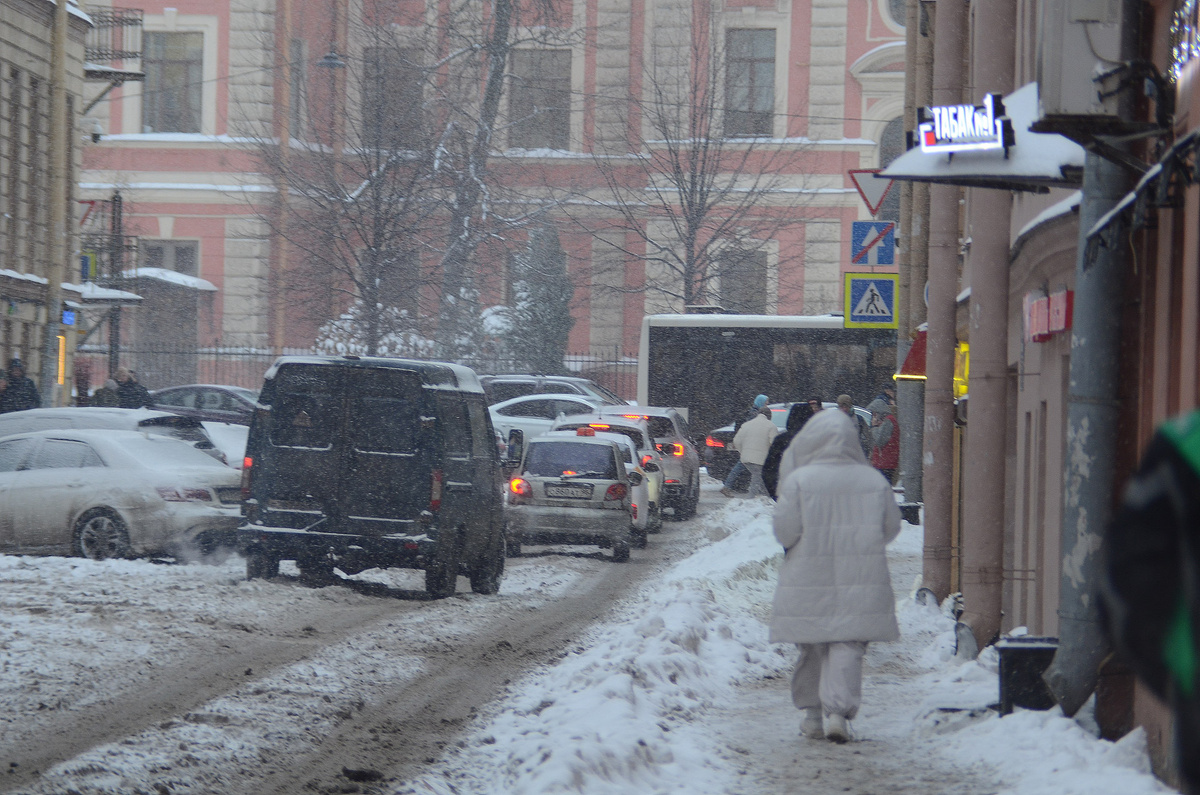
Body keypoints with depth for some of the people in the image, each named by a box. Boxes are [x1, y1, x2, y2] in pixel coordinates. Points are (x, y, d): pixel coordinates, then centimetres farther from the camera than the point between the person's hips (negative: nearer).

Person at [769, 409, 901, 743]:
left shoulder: (798, 480, -9)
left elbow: (785, 531, -11)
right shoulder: (873, 481, -1)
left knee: (812, 648, 12)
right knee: (847, 646, 1)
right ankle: (839, 711, -14)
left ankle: (812, 714, 15)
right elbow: (890, 528, 6)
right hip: (861, 582, 1)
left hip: (808, 582, -1)